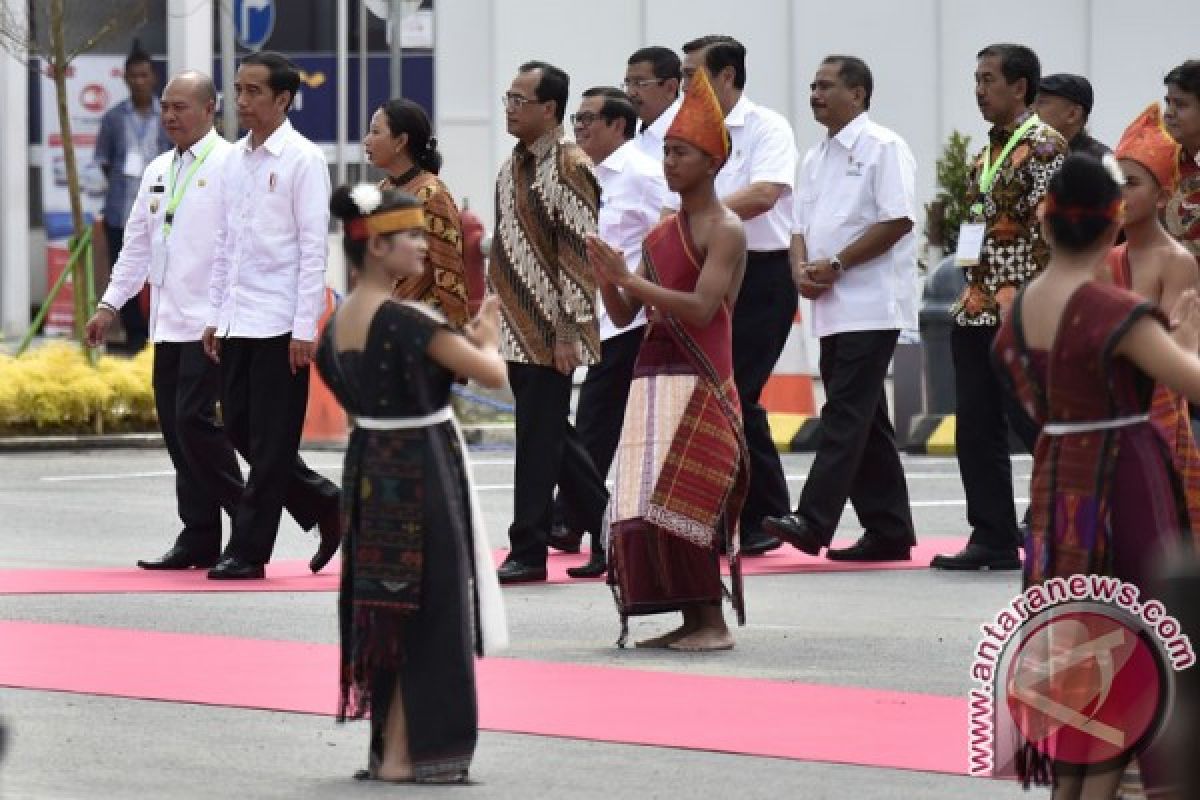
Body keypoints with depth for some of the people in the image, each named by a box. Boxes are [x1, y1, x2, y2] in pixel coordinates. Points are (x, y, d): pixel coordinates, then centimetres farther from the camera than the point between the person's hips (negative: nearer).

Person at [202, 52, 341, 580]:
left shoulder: (302, 160, -8)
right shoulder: (235, 160, 12)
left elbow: (314, 248, -11)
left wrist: (305, 329, -15)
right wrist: (214, 314, 13)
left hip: (281, 323, -7)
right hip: (237, 321, 8)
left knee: (270, 443, -2)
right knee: (239, 431, 9)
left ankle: (249, 551, 1)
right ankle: (326, 507, 23)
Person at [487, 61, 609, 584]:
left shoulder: (570, 169, -13)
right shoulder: (513, 167, 14)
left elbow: (580, 256, -16)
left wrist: (568, 332, -18)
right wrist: (492, 320, 19)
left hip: (549, 333, -9)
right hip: (515, 328, 9)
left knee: (540, 438, -4)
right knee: (550, 437, 13)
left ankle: (529, 550, 1)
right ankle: (609, 525, 23)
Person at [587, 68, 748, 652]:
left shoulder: (724, 230, -7)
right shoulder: (661, 232, 17)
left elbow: (701, 308, -19)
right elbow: (623, 315, 17)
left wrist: (630, 278, -18)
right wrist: (606, 277, -3)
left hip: (697, 383, -8)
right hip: (653, 379, 8)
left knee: (676, 501, -15)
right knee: (643, 504, 4)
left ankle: (713, 622, -10)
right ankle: (690, 622, 8)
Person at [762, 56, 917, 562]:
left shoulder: (882, 148, -7)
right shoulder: (817, 159, 19)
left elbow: (898, 220, -16)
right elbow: (802, 226, 20)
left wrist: (836, 264, -16)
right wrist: (801, 268, -2)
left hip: (871, 306, -9)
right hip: (833, 308, 9)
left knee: (846, 415, -14)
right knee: (864, 421, 10)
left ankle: (813, 521, -21)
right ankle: (889, 530, 13)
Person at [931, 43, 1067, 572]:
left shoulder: (1044, 146, -9)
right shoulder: (988, 152, 17)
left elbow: (1053, 230, -15)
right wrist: (970, 299, 18)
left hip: (1021, 315, -9)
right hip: (977, 310, 9)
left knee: (1033, 424, -7)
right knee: (976, 431, 6)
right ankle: (992, 541, 10)